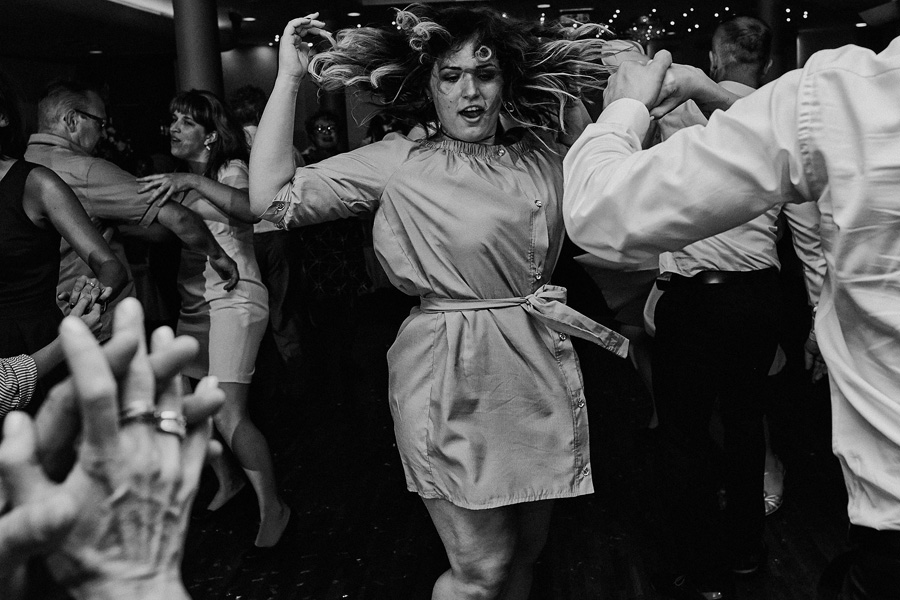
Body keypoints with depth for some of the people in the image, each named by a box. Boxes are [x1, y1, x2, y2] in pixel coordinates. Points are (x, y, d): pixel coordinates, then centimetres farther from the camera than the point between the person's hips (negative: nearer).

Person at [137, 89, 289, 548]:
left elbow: (250, 208, -26)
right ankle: (227, 480, 30)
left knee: (228, 414, -14)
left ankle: (272, 507, -1)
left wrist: (193, 182, -32)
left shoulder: (231, 169, -4)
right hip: (193, 301, 7)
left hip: (234, 296, -7)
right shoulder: (176, 180, 18)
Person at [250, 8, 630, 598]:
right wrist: (289, 78, -11)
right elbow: (272, 197, -11)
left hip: (541, 372, 5)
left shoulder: (541, 155, 6)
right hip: (453, 378, -5)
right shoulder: (398, 163, -6)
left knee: (527, 550, 19)